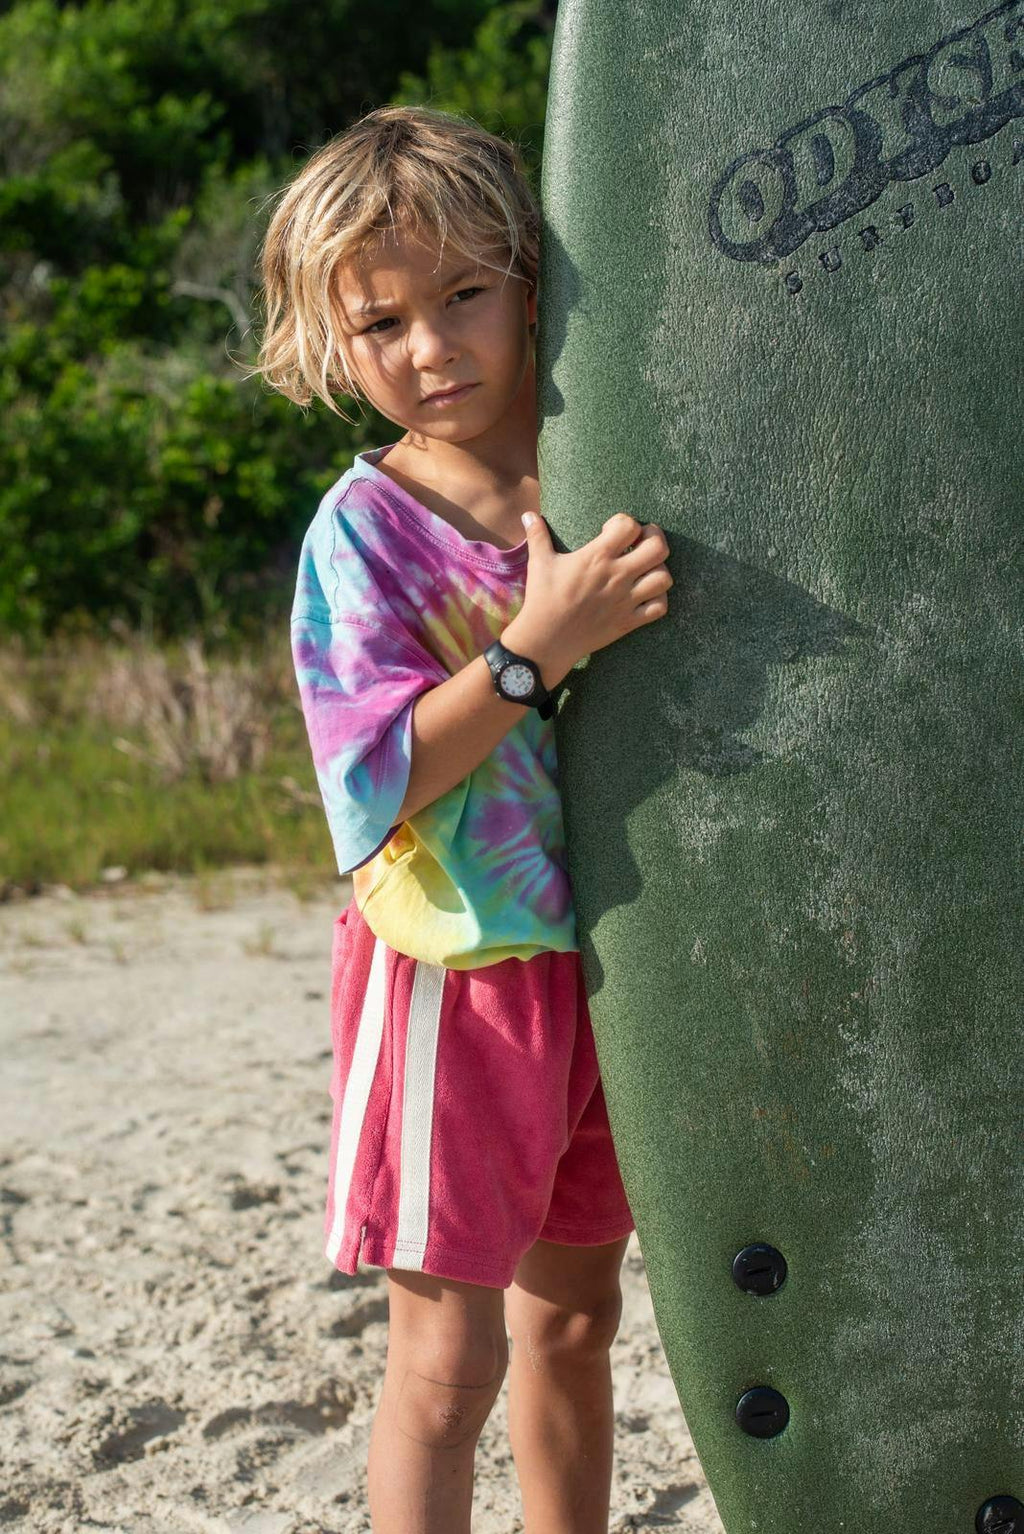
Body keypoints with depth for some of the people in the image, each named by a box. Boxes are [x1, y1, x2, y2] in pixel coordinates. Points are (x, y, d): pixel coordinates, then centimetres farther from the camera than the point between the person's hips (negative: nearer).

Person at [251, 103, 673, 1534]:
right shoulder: (365, 527, -13)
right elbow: (381, 778, -22)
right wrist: (538, 643, -31)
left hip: (593, 953, 5)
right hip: (456, 971, -5)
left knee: (575, 1309, 18)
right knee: (451, 1355, -1)